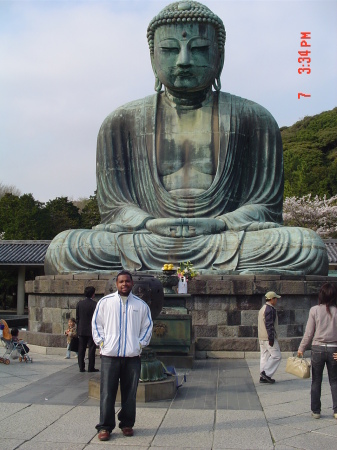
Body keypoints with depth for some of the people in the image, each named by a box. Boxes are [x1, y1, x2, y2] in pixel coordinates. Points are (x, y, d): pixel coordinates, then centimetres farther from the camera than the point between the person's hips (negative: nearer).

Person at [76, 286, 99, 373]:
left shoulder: (79, 303, 2)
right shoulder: (94, 304, -13)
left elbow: (77, 317, 6)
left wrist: (78, 329, 14)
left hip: (81, 330, 4)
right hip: (91, 330, -4)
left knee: (81, 349, 9)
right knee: (91, 349, 2)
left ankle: (81, 367, 10)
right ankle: (91, 368, 3)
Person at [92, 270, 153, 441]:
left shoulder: (141, 305, 9)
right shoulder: (105, 302, 5)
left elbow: (147, 326, 15)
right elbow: (96, 323, 9)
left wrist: (140, 344, 5)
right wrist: (101, 342, 0)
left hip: (132, 356, 1)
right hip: (109, 355, -1)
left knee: (129, 393, 7)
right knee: (107, 393, -2)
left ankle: (127, 424, 20)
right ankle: (105, 426, 6)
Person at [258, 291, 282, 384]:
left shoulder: (263, 309, 19)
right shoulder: (270, 309, -14)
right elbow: (269, 325, -20)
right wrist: (271, 338, -21)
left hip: (262, 337, 10)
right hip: (268, 337, -10)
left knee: (264, 356, 10)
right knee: (276, 356, -6)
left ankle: (263, 377, 11)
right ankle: (266, 373, -10)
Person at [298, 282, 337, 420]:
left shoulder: (315, 310, -6)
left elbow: (309, 333, -3)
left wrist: (301, 348, 7)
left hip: (318, 348, 0)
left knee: (316, 381, 10)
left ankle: (315, 411, 14)